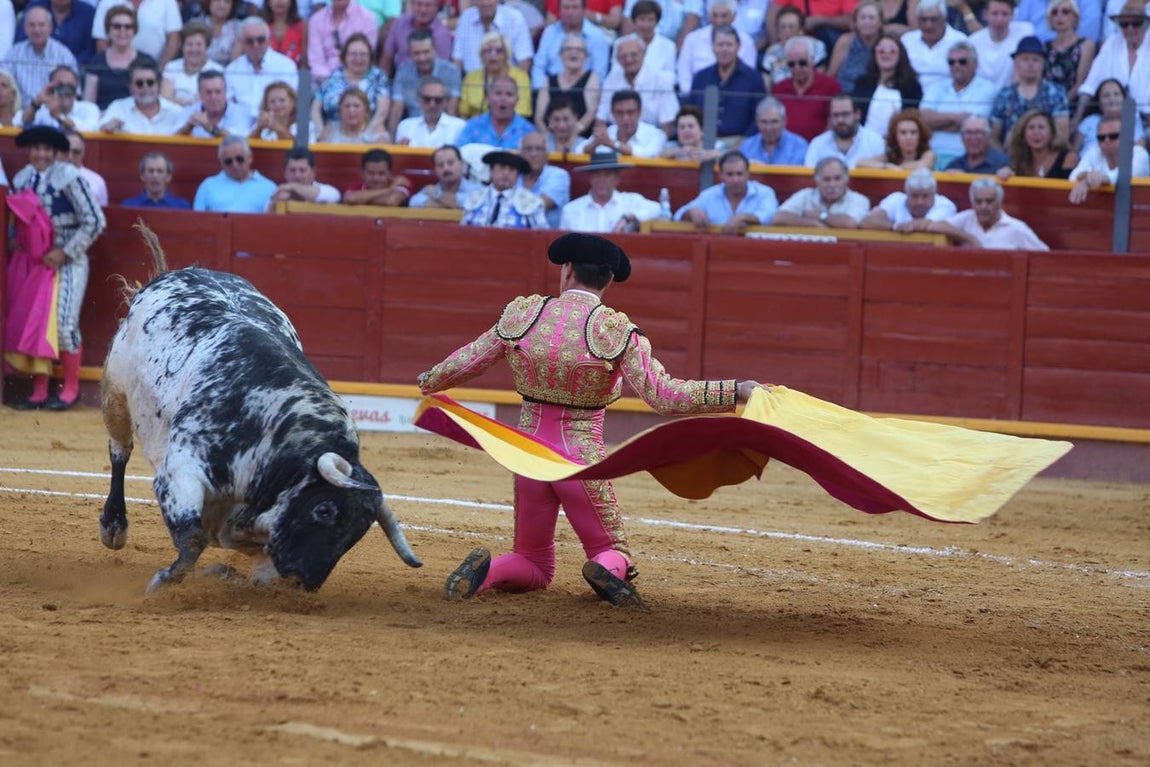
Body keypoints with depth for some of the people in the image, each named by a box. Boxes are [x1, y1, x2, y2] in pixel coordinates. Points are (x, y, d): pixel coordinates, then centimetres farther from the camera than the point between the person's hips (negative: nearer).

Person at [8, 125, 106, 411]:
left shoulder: (69, 178, -12)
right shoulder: (22, 179, 7)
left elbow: (95, 222, -12)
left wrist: (65, 252, -12)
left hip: (67, 261, -5)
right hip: (35, 260, 5)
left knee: (64, 323, -9)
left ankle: (71, 389, 7)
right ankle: (39, 391, 10)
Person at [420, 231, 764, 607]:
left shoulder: (522, 315, -4)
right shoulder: (616, 330, -13)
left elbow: (466, 362, 8)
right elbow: (663, 395, -18)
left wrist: (429, 382, 29)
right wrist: (736, 392, -16)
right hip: (583, 460, -3)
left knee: (534, 566, 20)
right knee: (613, 555, 17)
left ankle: (486, 570, -16)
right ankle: (608, 570, -22)